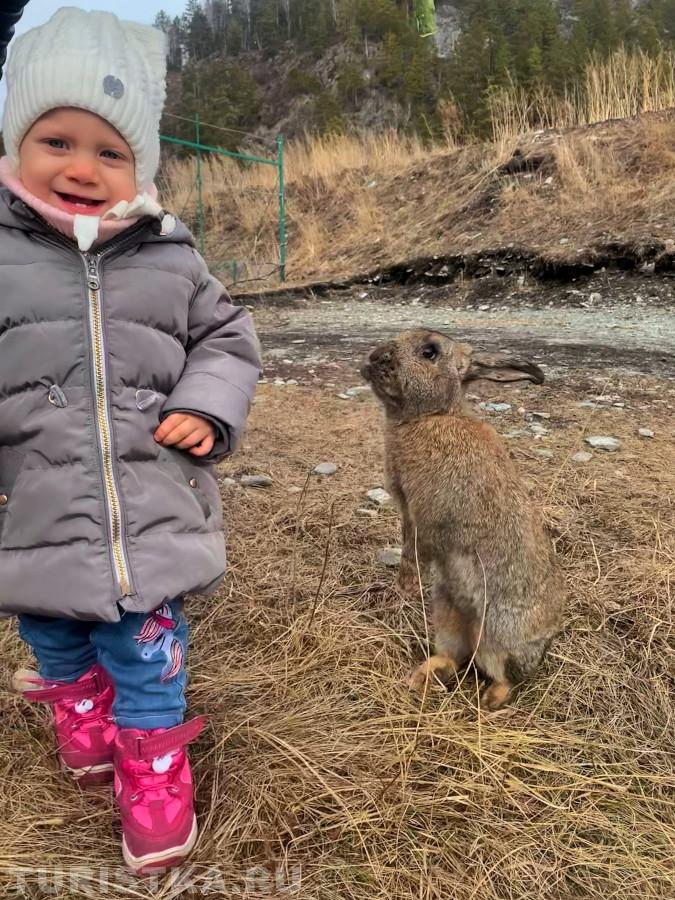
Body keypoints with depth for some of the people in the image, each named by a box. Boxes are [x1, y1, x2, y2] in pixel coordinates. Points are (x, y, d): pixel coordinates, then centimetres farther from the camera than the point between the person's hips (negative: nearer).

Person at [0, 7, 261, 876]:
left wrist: (207, 408, -8)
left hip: (152, 522, -1)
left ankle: (154, 778, 38)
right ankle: (86, 732, 57)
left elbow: (226, 339, 11)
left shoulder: (171, 260, -1)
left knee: (148, 663, 12)